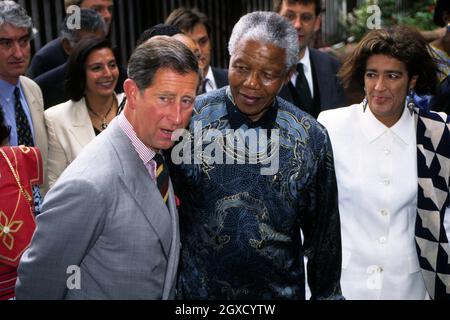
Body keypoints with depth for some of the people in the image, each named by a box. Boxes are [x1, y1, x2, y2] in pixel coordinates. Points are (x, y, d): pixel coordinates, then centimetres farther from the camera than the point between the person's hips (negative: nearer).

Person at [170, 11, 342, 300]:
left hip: (281, 289, 1)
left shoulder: (312, 138, -7)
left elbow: (323, 232, 2)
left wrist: (326, 292, 6)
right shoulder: (187, 119, -12)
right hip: (196, 288, -1)